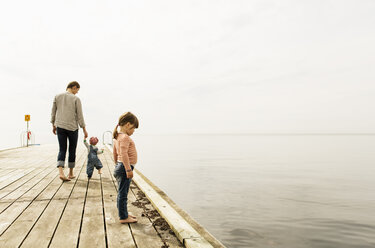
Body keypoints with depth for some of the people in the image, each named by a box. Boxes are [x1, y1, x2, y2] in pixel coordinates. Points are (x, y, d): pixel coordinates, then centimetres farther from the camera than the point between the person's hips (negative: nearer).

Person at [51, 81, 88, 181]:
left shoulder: (57, 97, 6)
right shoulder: (76, 99, -5)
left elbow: (53, 113, 10)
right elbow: (80, 116, -5)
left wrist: (53, 125, 21)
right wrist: (84, 129, 2)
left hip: (60, 127, 3)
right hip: (72, 127, -3)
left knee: (62, 150, 5)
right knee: (72, 150, 9)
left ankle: (61, 172, -13)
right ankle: (71, 173, 19)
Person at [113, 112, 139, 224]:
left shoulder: (117, 137, 14)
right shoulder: (125, 137, -17)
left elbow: (115, 154, 22)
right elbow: (124, 154, -26)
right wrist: (128, 169, -26)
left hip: (119, 166, 10)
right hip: (125, 168, -10)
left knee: (122, 193, 18)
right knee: (122, 193, -2)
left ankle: (124, 214, 29)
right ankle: (123, 217, 7)